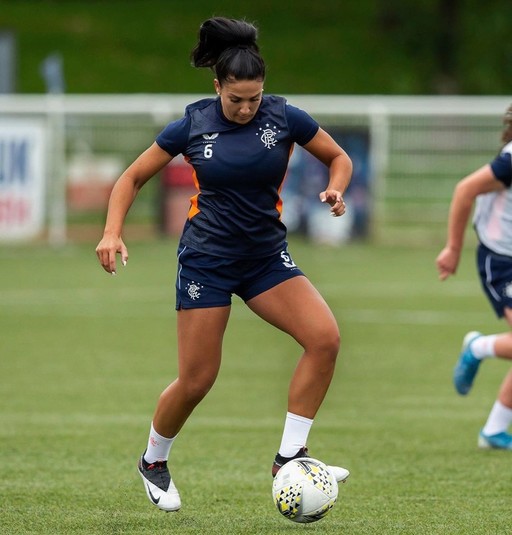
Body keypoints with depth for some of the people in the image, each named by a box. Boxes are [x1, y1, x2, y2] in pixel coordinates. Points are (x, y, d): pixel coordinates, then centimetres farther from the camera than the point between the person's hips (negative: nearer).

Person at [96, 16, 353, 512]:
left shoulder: (283, 118, -5)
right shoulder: (192, 125, -7)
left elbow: (339, 158, 9)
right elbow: (133, 177, 4)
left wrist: (334, 191, -14)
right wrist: (112, 231, -11)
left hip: (266, 256, 2)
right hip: (207, 260, -2)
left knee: (325, 338, -20)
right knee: (196, 381, -3)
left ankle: (289, 455, -10)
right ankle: (153, 462, 26)